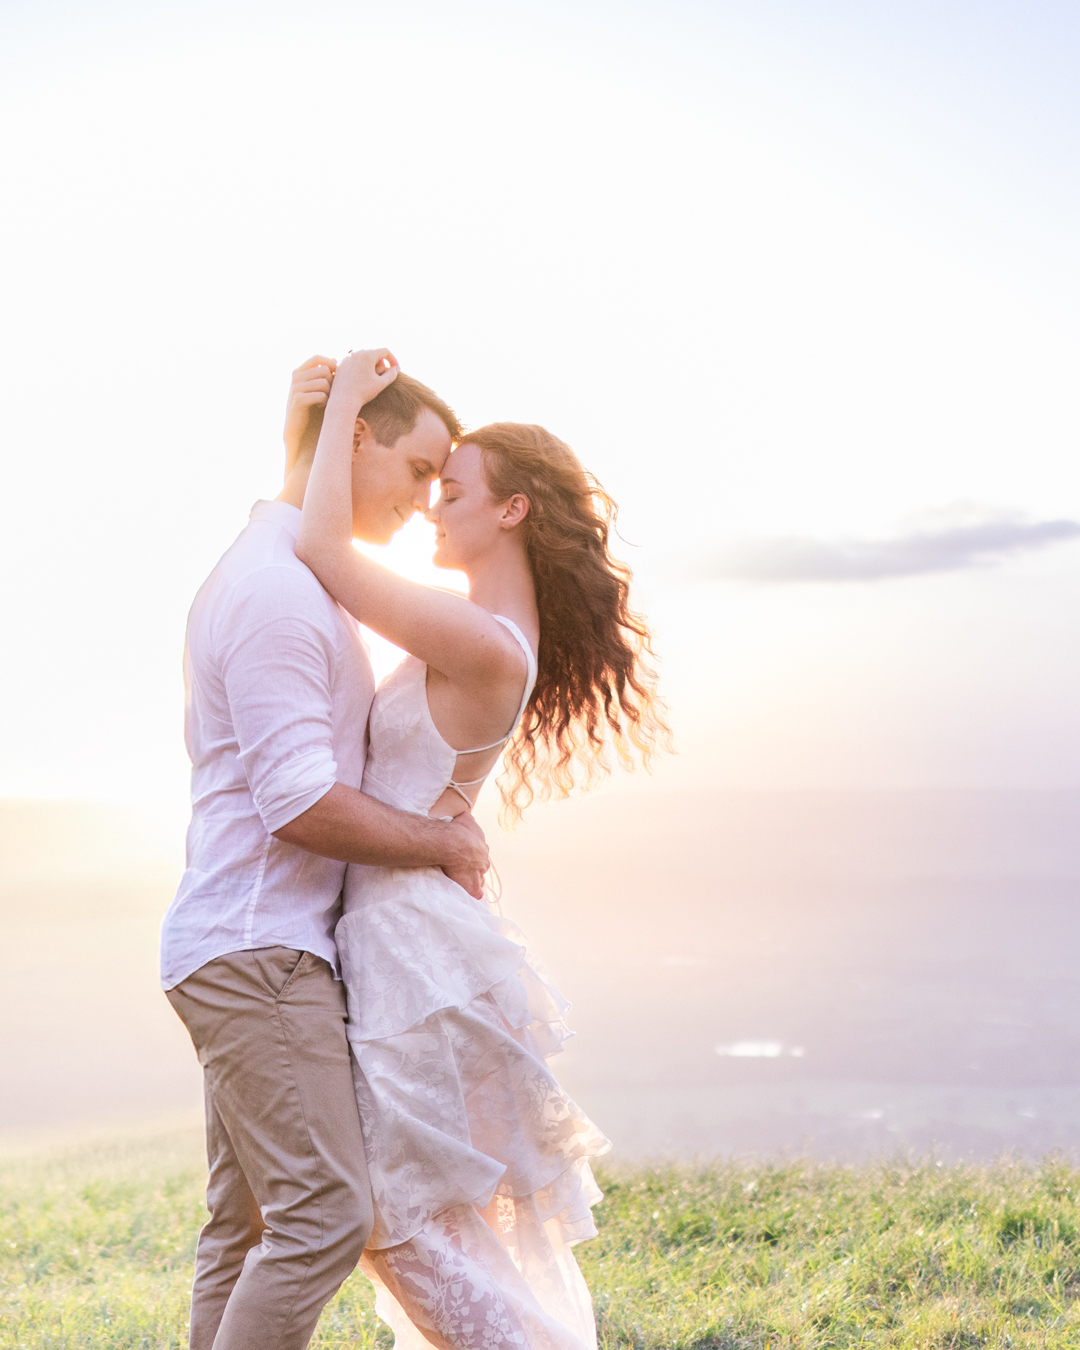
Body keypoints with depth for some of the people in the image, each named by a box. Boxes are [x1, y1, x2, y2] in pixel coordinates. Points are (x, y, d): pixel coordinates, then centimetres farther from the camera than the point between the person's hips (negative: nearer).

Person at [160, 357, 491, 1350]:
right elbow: (302, 806, -21)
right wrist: (444, 842, -8)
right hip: (256, 950, -11)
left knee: (247, 1223, 12)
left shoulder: (293, 575, 18)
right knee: (325, 1211, -12)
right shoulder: (275, 589, -16)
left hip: (257, 951, 11)